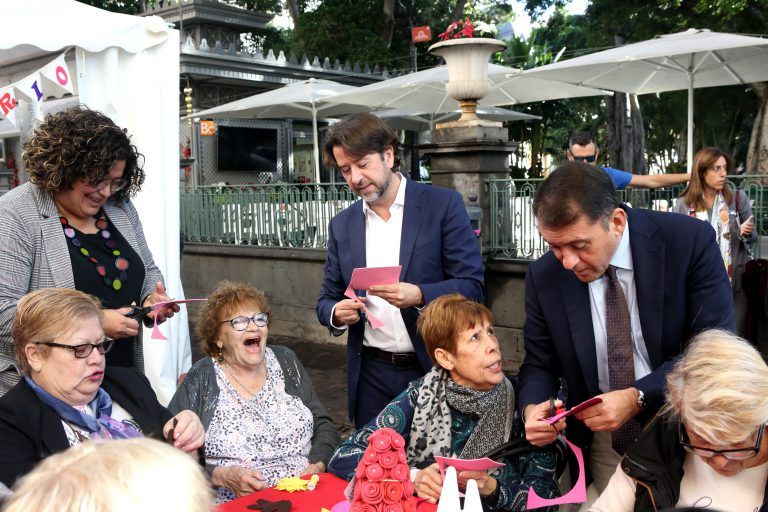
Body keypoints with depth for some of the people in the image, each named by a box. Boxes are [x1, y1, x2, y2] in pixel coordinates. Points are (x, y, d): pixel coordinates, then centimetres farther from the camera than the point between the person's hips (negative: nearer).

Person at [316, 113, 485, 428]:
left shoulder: (443, 205, -5)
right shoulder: (342, 225, 6)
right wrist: (337, 314, -11)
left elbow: (472, 286, -8)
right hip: (371, 375, 3)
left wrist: (419, 295, -26)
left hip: (435, 368, -3)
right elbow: (327, 300, 12)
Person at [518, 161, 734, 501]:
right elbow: (540, 364, 0)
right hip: (604, 440, 2)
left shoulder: (689, 241, -18)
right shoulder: (543, 277, -10)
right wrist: (533, 408, -21)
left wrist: (638, 398, -28)